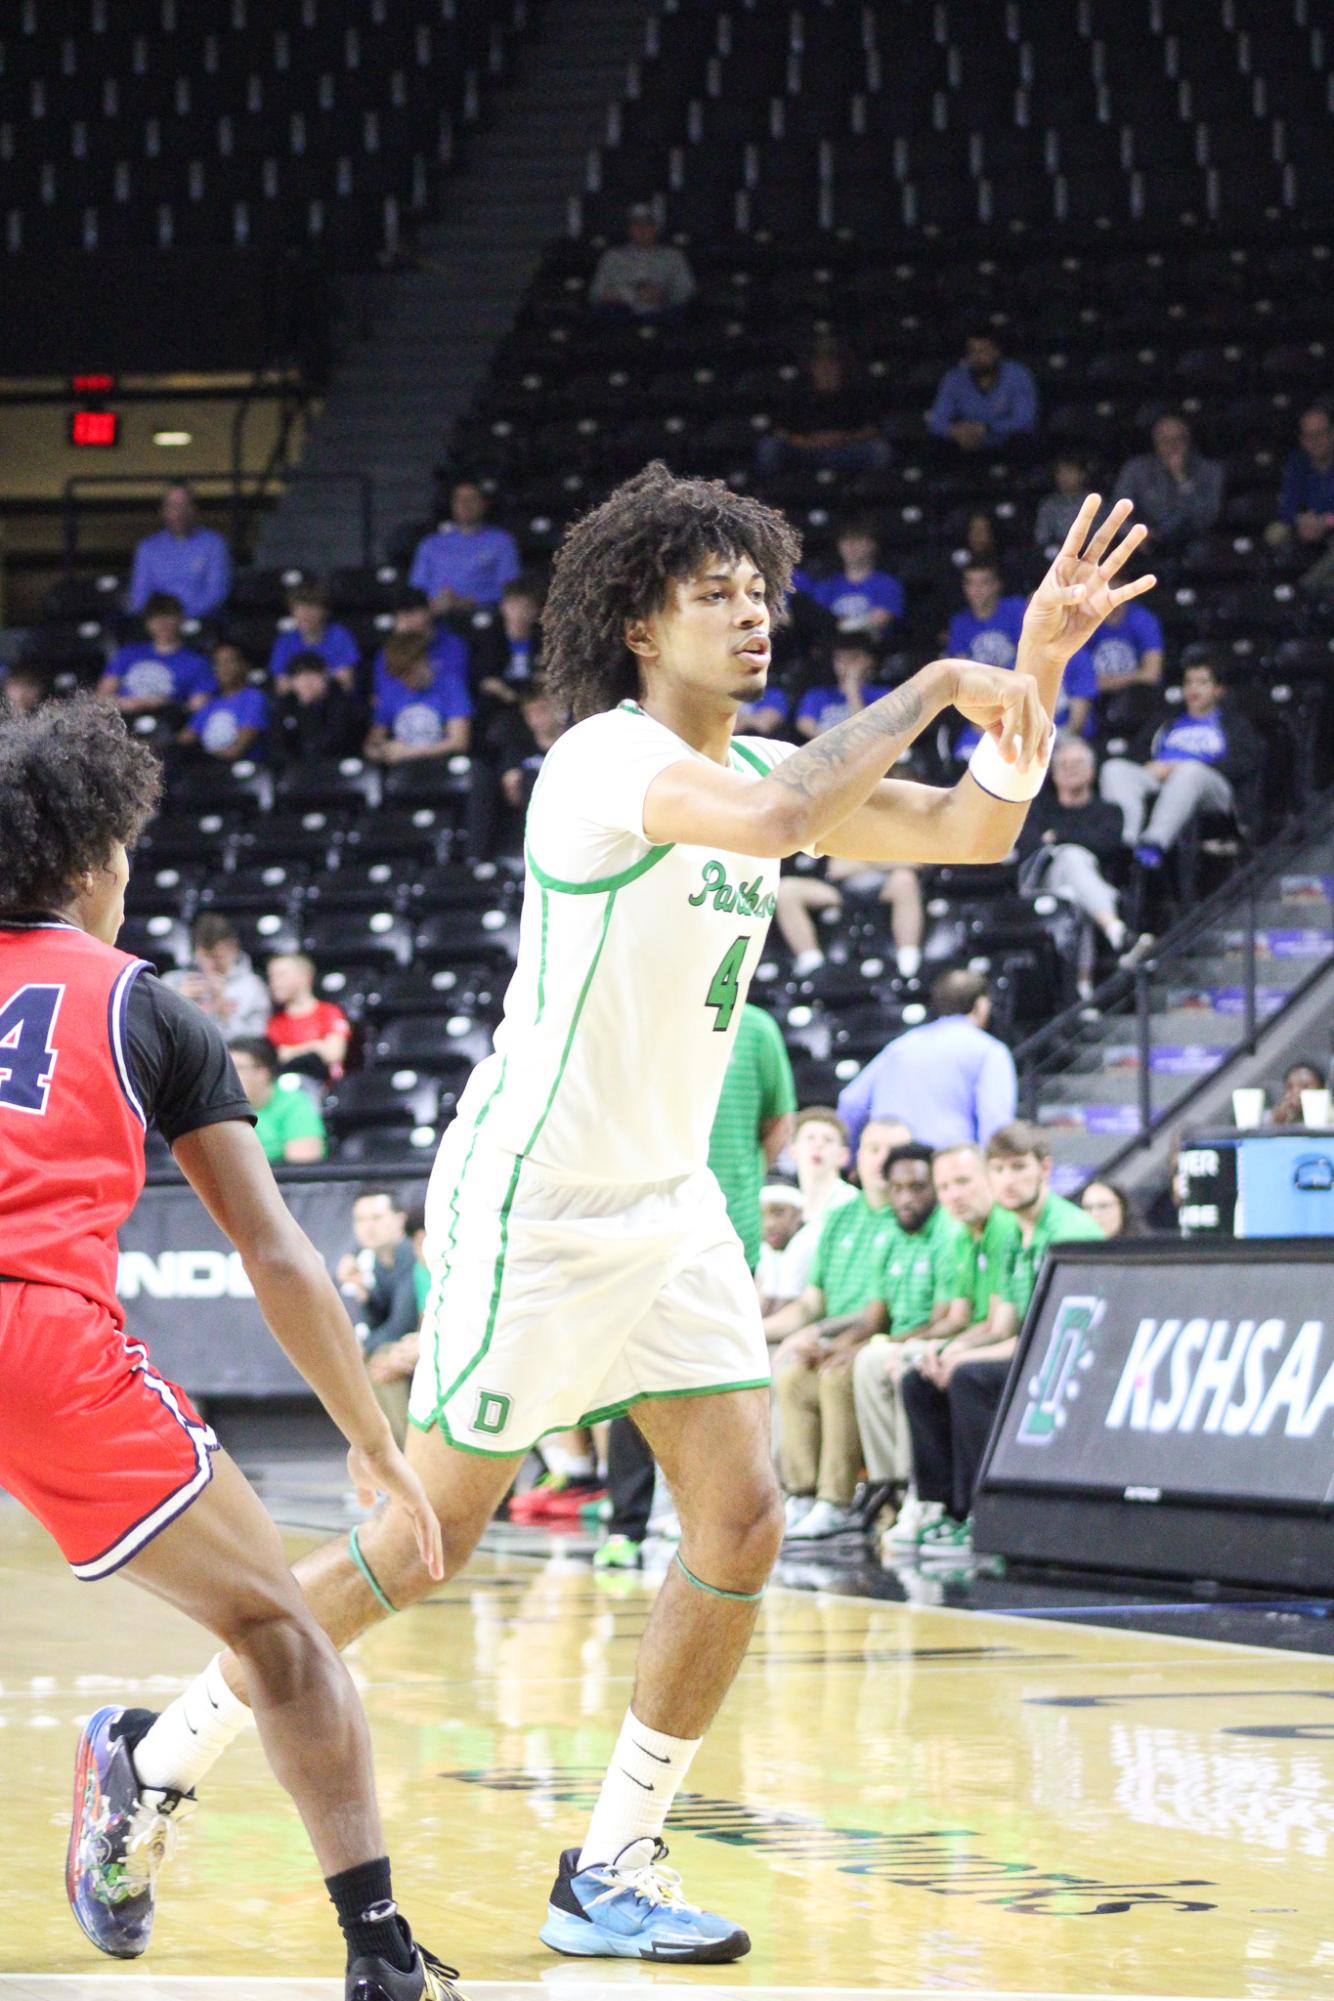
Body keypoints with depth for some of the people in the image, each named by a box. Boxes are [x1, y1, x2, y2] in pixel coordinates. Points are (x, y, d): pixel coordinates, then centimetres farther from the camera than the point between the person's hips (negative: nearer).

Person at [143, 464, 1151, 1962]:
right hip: (531, 1205, -8)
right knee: (426, 1538, -2)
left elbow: (972, 834, 10)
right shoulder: (610, 758, -18)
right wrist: (933, 688, -26)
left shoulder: (755, 767, 9)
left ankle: (609, 1876, 8)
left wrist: (1038, 662, -3)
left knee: (741, 1526, -1)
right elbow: (781, 817, -38)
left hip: (668, 1207, 8)